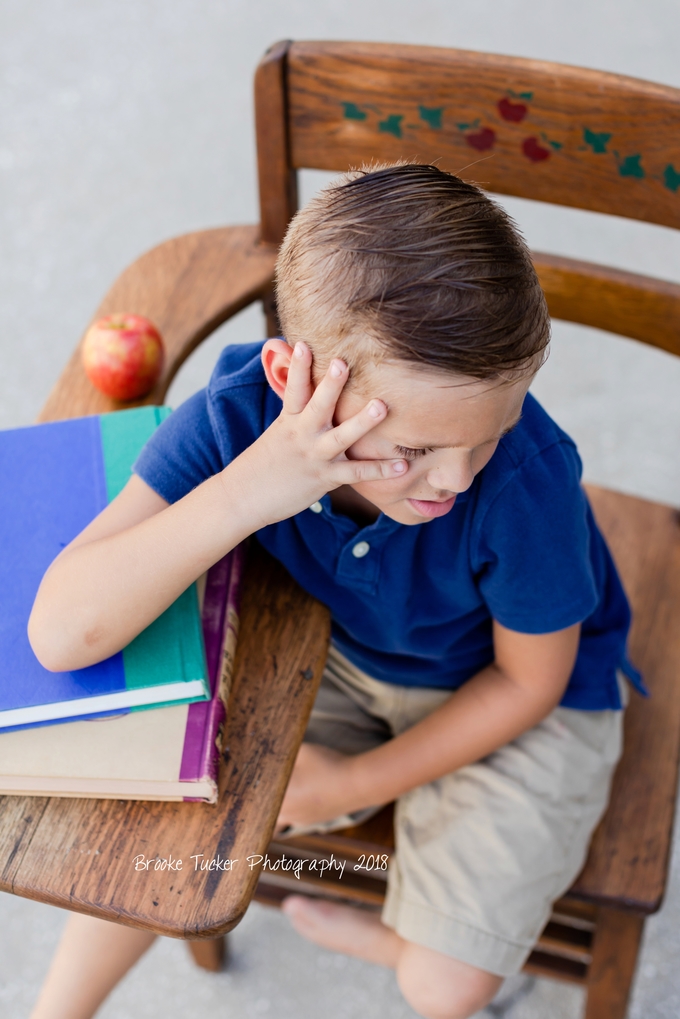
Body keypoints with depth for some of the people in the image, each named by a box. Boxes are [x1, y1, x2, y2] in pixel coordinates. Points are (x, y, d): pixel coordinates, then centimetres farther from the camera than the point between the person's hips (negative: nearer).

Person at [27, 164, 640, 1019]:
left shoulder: (527, 483, -36)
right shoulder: (240, 412, -31)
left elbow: (529, 678, -16)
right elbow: (62, 635, -37)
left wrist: (359, 783, -14)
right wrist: (245, 492, -49)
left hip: (507, 701, -2)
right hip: (334, 651, 3)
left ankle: (362, 929, 28)